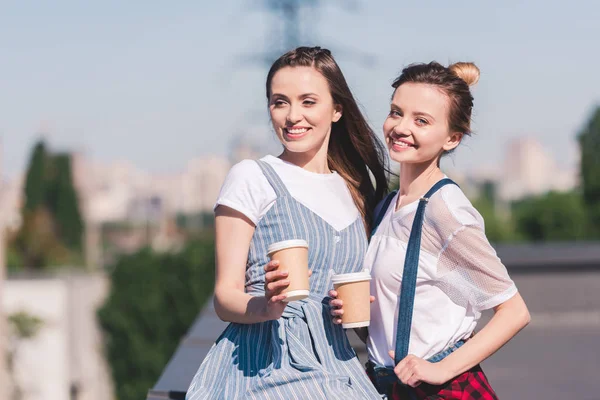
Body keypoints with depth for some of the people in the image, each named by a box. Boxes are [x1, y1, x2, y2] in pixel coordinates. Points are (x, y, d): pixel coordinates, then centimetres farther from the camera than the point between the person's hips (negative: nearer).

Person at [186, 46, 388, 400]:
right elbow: (225, 297, -4)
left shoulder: (358, 190, 13)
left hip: (335, 367, 4)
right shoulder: (251, 178, -1)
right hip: (264, 366, -4)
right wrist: (265, 306, -24)